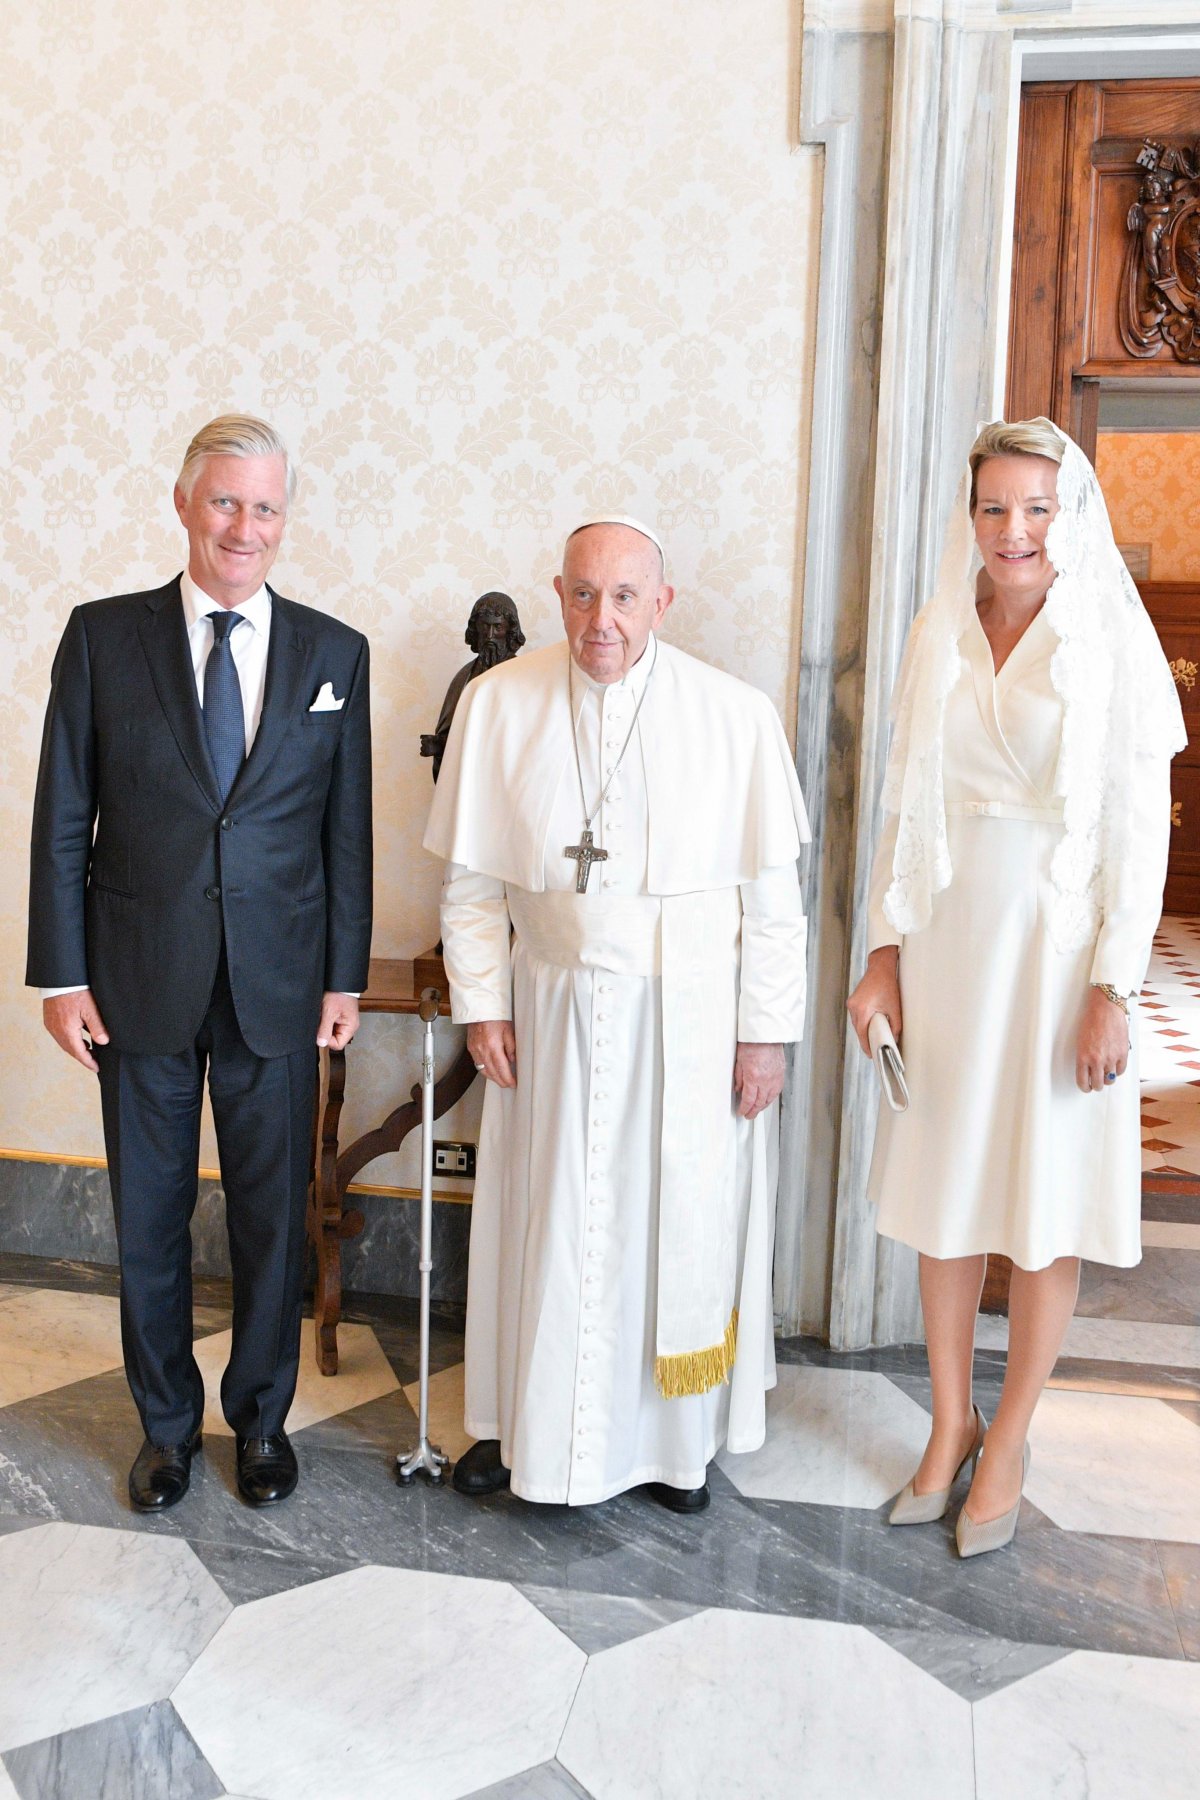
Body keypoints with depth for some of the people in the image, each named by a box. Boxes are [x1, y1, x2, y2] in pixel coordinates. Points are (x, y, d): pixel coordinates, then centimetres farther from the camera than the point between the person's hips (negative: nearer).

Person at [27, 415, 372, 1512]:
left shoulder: (334, 653, 2)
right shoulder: (104, 637, 0)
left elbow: (347, 831, 4)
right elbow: (62, 820, 0)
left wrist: (346, 976, 2)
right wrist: (61, 974, -3)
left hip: (278, 987, 1)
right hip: (141, 980, 0)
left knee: (274, 1217, 11)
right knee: (150, 1218, 12)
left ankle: (262, 1419, 32)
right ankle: (167, 1425, 32)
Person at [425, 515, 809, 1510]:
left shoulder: (737, 715, -8)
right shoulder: (498, 702, -4)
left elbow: (771, 894, -4)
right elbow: (472, 878, 3)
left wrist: (765, 1032, -4)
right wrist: (481, 1003, -1)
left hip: (690, 1018, -1)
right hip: (554, 1009, 1)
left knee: (682, 1228, 10)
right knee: (543, 1225, 12)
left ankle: (676, 1439, 31)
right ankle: (525, 1422, 33)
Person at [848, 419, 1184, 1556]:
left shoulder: (1111, 644, -6)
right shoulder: (938, 638, 6)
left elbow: (1140, 830, -8)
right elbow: (905, 806, 8)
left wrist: (1112, 988, -12)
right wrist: (886, 949, 4)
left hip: (1057, 944, -3)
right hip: (949, 939, 4)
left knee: (1048, 1204, 6)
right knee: (944, 1189, 11)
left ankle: (1007, 1443, 23)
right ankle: (950, 1425, 28)